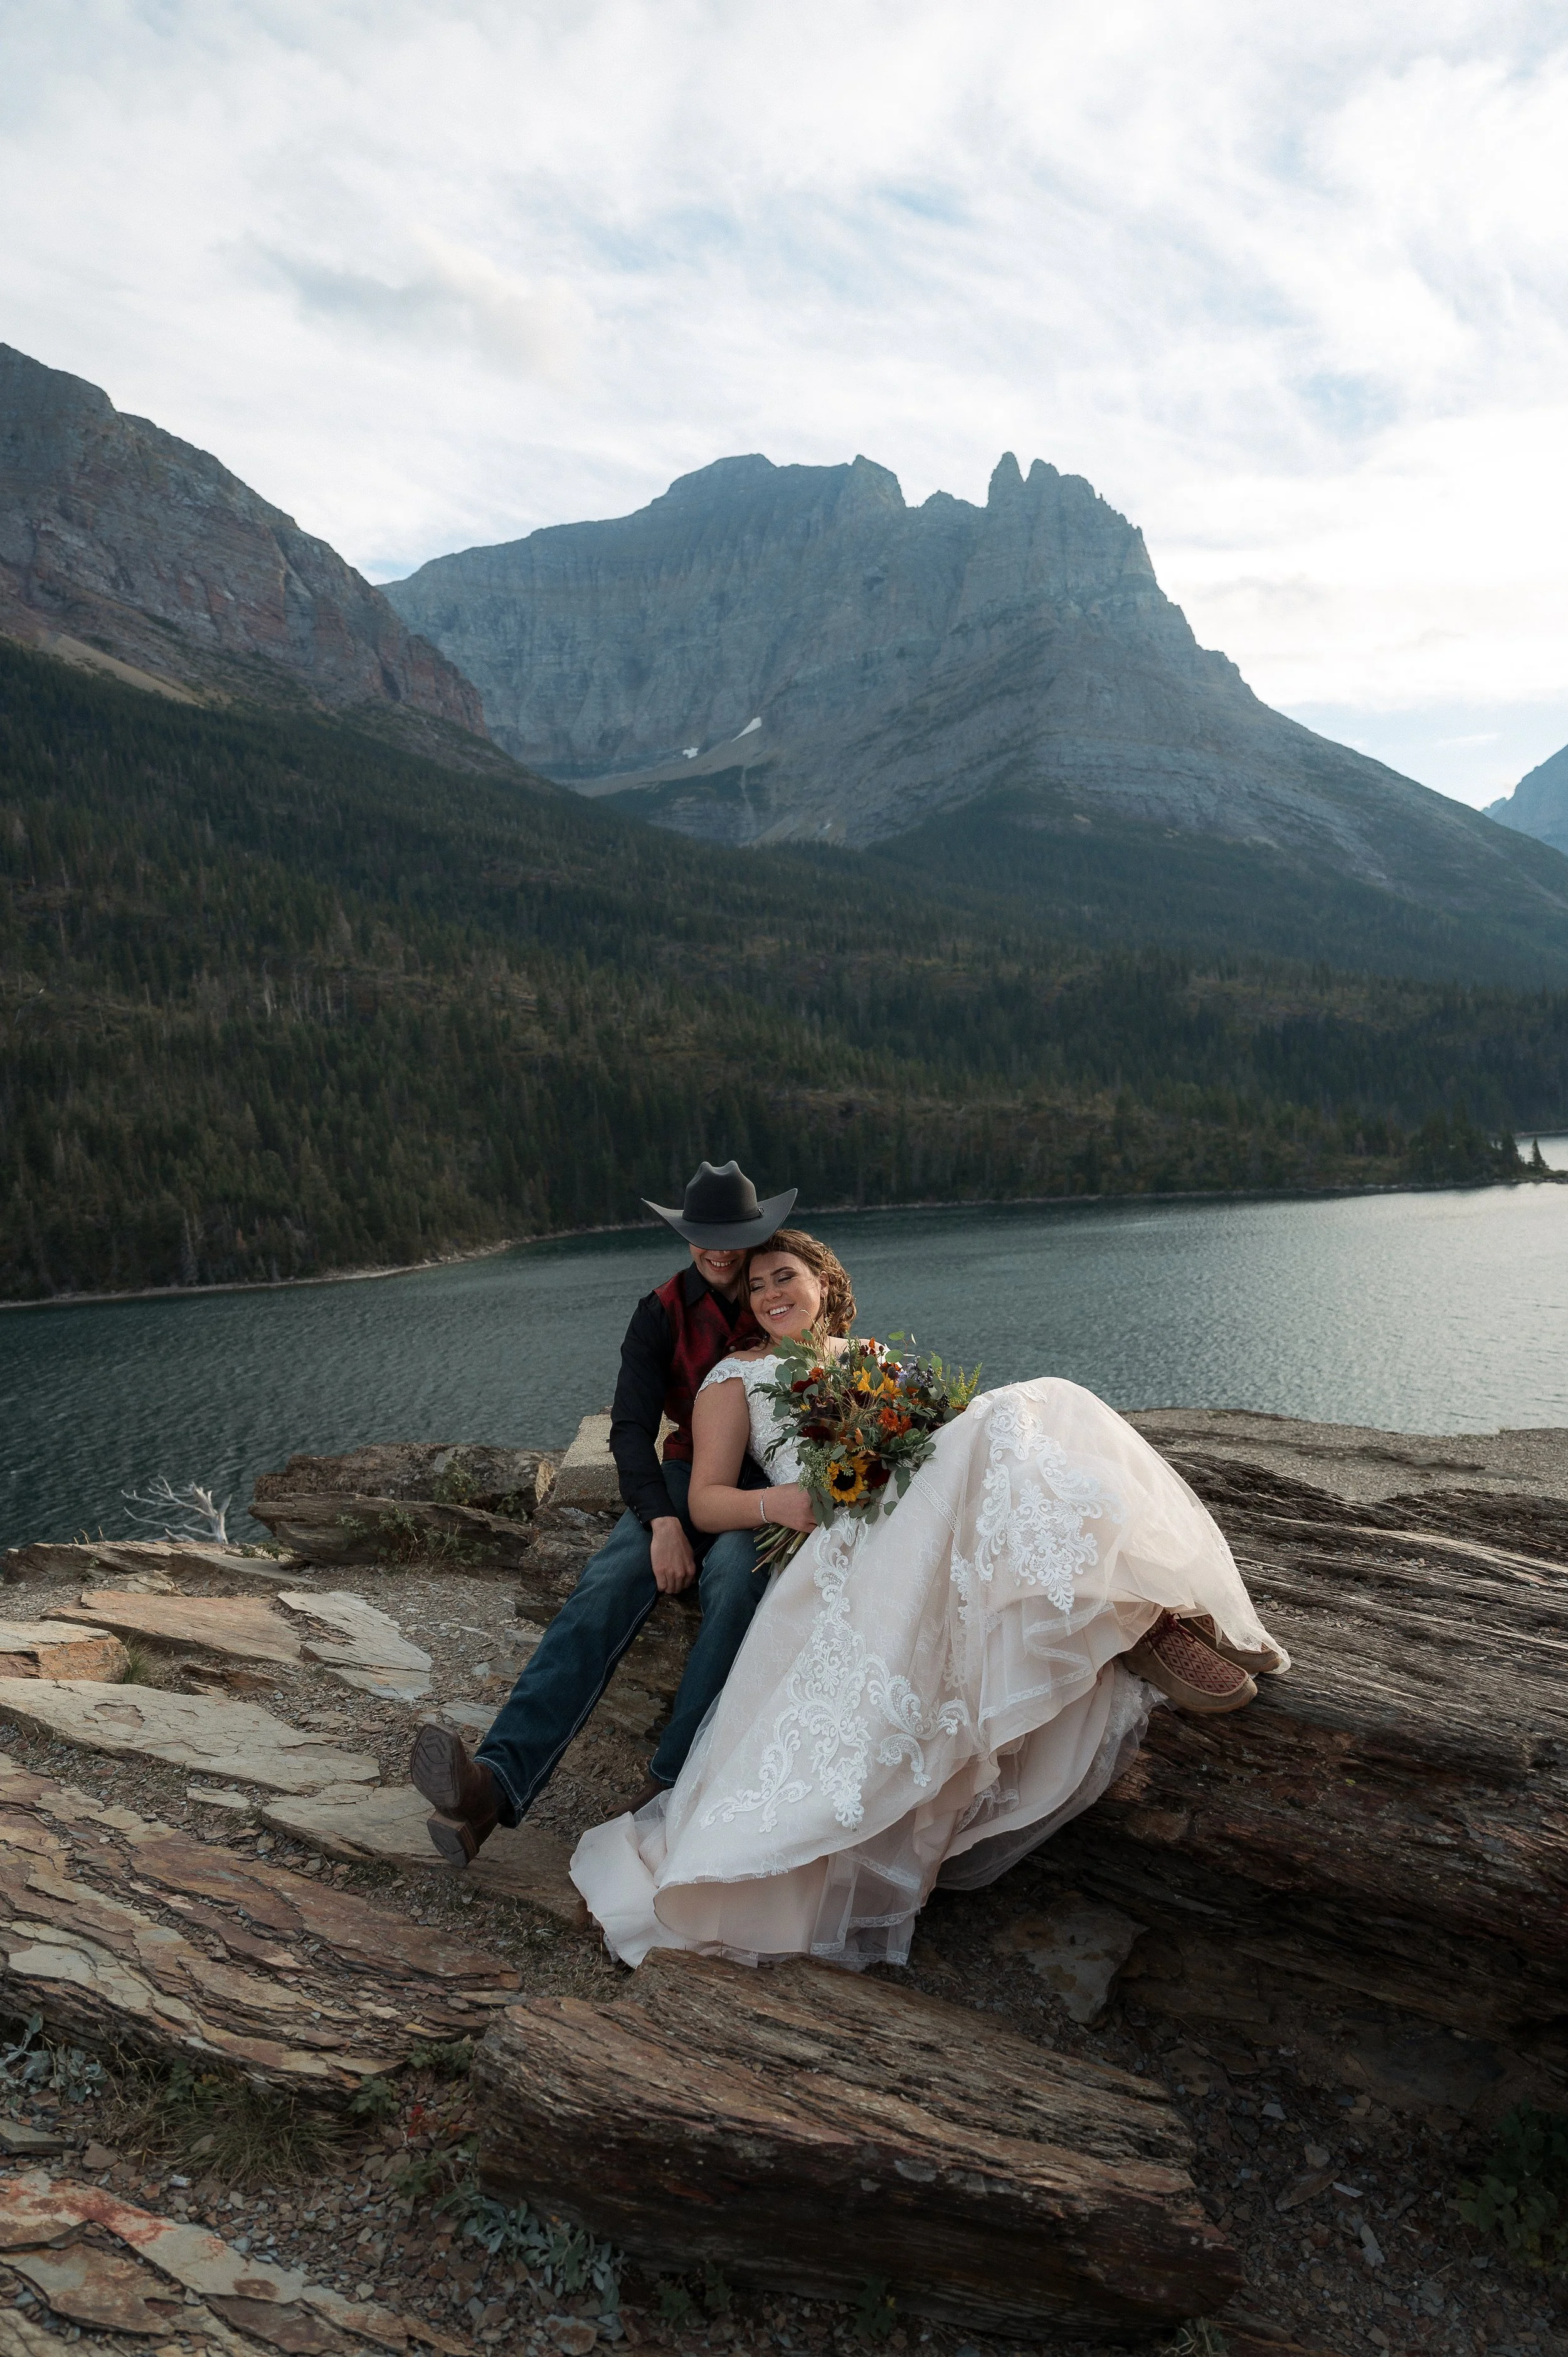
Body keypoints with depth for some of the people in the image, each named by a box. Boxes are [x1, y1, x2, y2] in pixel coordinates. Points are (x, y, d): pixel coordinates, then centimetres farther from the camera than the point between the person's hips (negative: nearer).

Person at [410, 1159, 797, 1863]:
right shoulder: (664, 1312, 2)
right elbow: (631, 1427, -5)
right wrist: (662, 1520, -22)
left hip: (769, 1483, -1)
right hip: (686, 1475, 1)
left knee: (734, 1585, -36)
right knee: (606, 1586, -27)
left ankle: (669, 1786, -40)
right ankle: (498, 1779, -42)